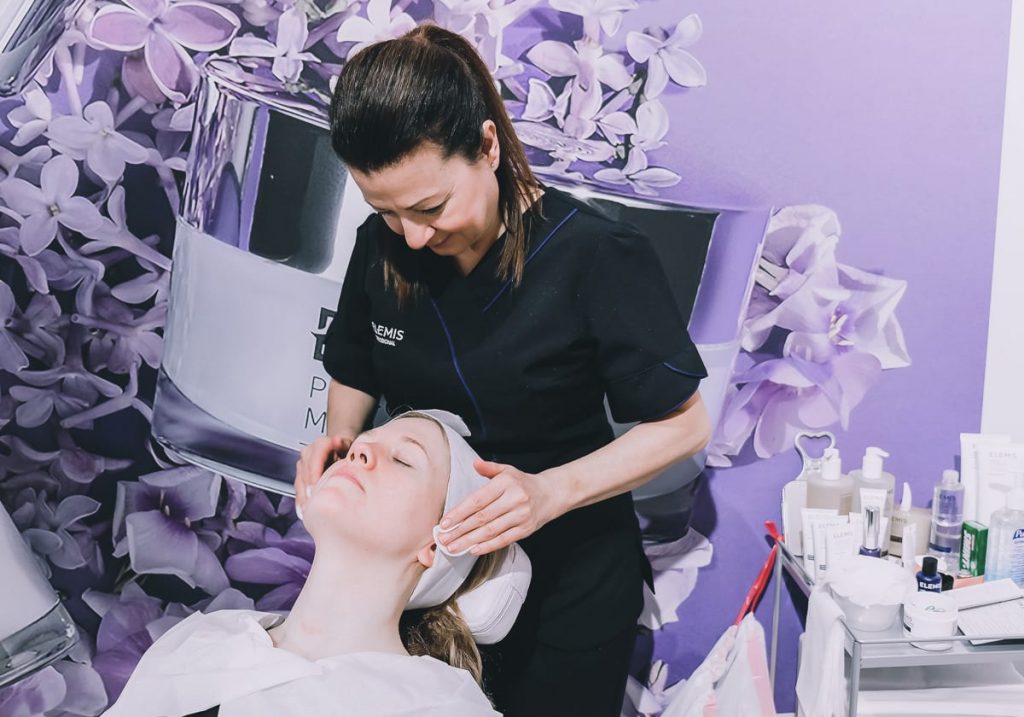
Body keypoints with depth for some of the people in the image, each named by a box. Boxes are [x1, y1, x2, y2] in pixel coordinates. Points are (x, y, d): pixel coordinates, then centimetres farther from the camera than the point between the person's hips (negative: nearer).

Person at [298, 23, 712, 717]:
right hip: (427, 560, 4)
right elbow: (356, 375, 9)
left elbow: (683, 424, -17)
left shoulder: (597, 254, -22)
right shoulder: (382, 245, -8)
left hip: (570, 582, -4)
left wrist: (552, 490, -30)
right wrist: (336, 441, -13)